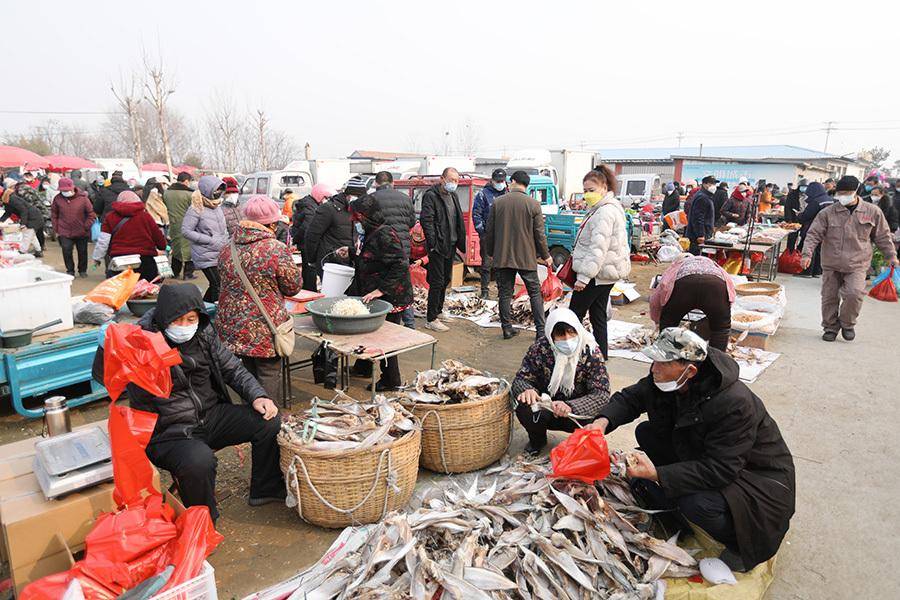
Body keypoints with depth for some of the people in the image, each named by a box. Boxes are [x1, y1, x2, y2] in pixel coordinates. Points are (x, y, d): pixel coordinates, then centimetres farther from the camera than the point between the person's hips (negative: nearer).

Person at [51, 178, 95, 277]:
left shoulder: (83, 198, -10)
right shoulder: (58, 198, -4)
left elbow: (91, 214, -3)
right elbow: (54, 215, 7)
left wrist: (86, 227, -10)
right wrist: (56, 229, 4)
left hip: (81, 232, -1)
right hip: (64, 233, 1)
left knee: (82, 252, 11)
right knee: (66, 252, -2)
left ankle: (82, 270, 29)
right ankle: (70, 270, 15)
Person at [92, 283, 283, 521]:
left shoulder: (203, 334, 1)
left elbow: (232, 369, 10)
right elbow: (103, 375, -28)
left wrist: (257, 395, -5)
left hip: (211, 415, 6)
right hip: (167, 432, -5)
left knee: (269, 420, -8)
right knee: (199, 461, -34)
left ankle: (266, 489, 14)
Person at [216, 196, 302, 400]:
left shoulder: (228, 249, 3)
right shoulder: (276, 249, -16)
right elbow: (293, 287, -7)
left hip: (233, 326, 6)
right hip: (265, 328, -6)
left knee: (249, 371, 20)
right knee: (269, 374, 6)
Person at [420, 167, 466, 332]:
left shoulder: (453, 196, 14)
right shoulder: (431, 195, -11)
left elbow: (459, 221, 20)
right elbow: (426, 220, -18)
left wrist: (460, 243, 12)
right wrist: (433, 243, -22)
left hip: (450, 246, 9)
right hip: (437, 246, -9)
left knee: (446, 280, 17)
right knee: (437, 281, -6)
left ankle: (438, 311, 33)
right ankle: (431, 320, 0)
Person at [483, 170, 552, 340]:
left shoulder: (498, 202, 0)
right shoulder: (533, 204, -5)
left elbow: (489, 231, 3)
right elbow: (539, 234, -4)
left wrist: (490, 253, 16)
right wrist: (545, 256, 8)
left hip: (502, 257, 1)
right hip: (527, 257, -1)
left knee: (505, 293, 9)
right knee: (535, 293, 8)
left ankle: (507, 328, 13)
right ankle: (541, 330, 7)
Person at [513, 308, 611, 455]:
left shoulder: (590, 351, -18)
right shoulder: (540, 347, -15)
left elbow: (601, 394, -24)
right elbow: (521, 378, -11)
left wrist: (570, 406, -42)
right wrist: (527, 390, -37)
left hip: (578, 411, -1)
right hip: (545, 407, 1)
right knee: (524, 408, -29)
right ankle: (537, 440, 7)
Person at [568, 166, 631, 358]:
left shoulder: (605, 212, -18)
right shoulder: (603, 208, 16)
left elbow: (598, 248, -25)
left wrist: (584, 276, -25)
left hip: (596, 275, -10)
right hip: (604, 274, 10)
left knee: (574, 315, -3)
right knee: (598, 317, 14)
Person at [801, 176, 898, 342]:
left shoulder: (872, 212, 2)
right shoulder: (828, 213, -3)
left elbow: (883, 236, 13)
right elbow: (814, 234, -4)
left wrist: (891, 255, 13)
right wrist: (807, 254, -17)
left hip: (857, 265, -1)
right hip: (831, 265, 1)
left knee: (855, 293, -19)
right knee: (830, 297, 7)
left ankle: (847, 323, 7)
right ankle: (831, 327, 26)